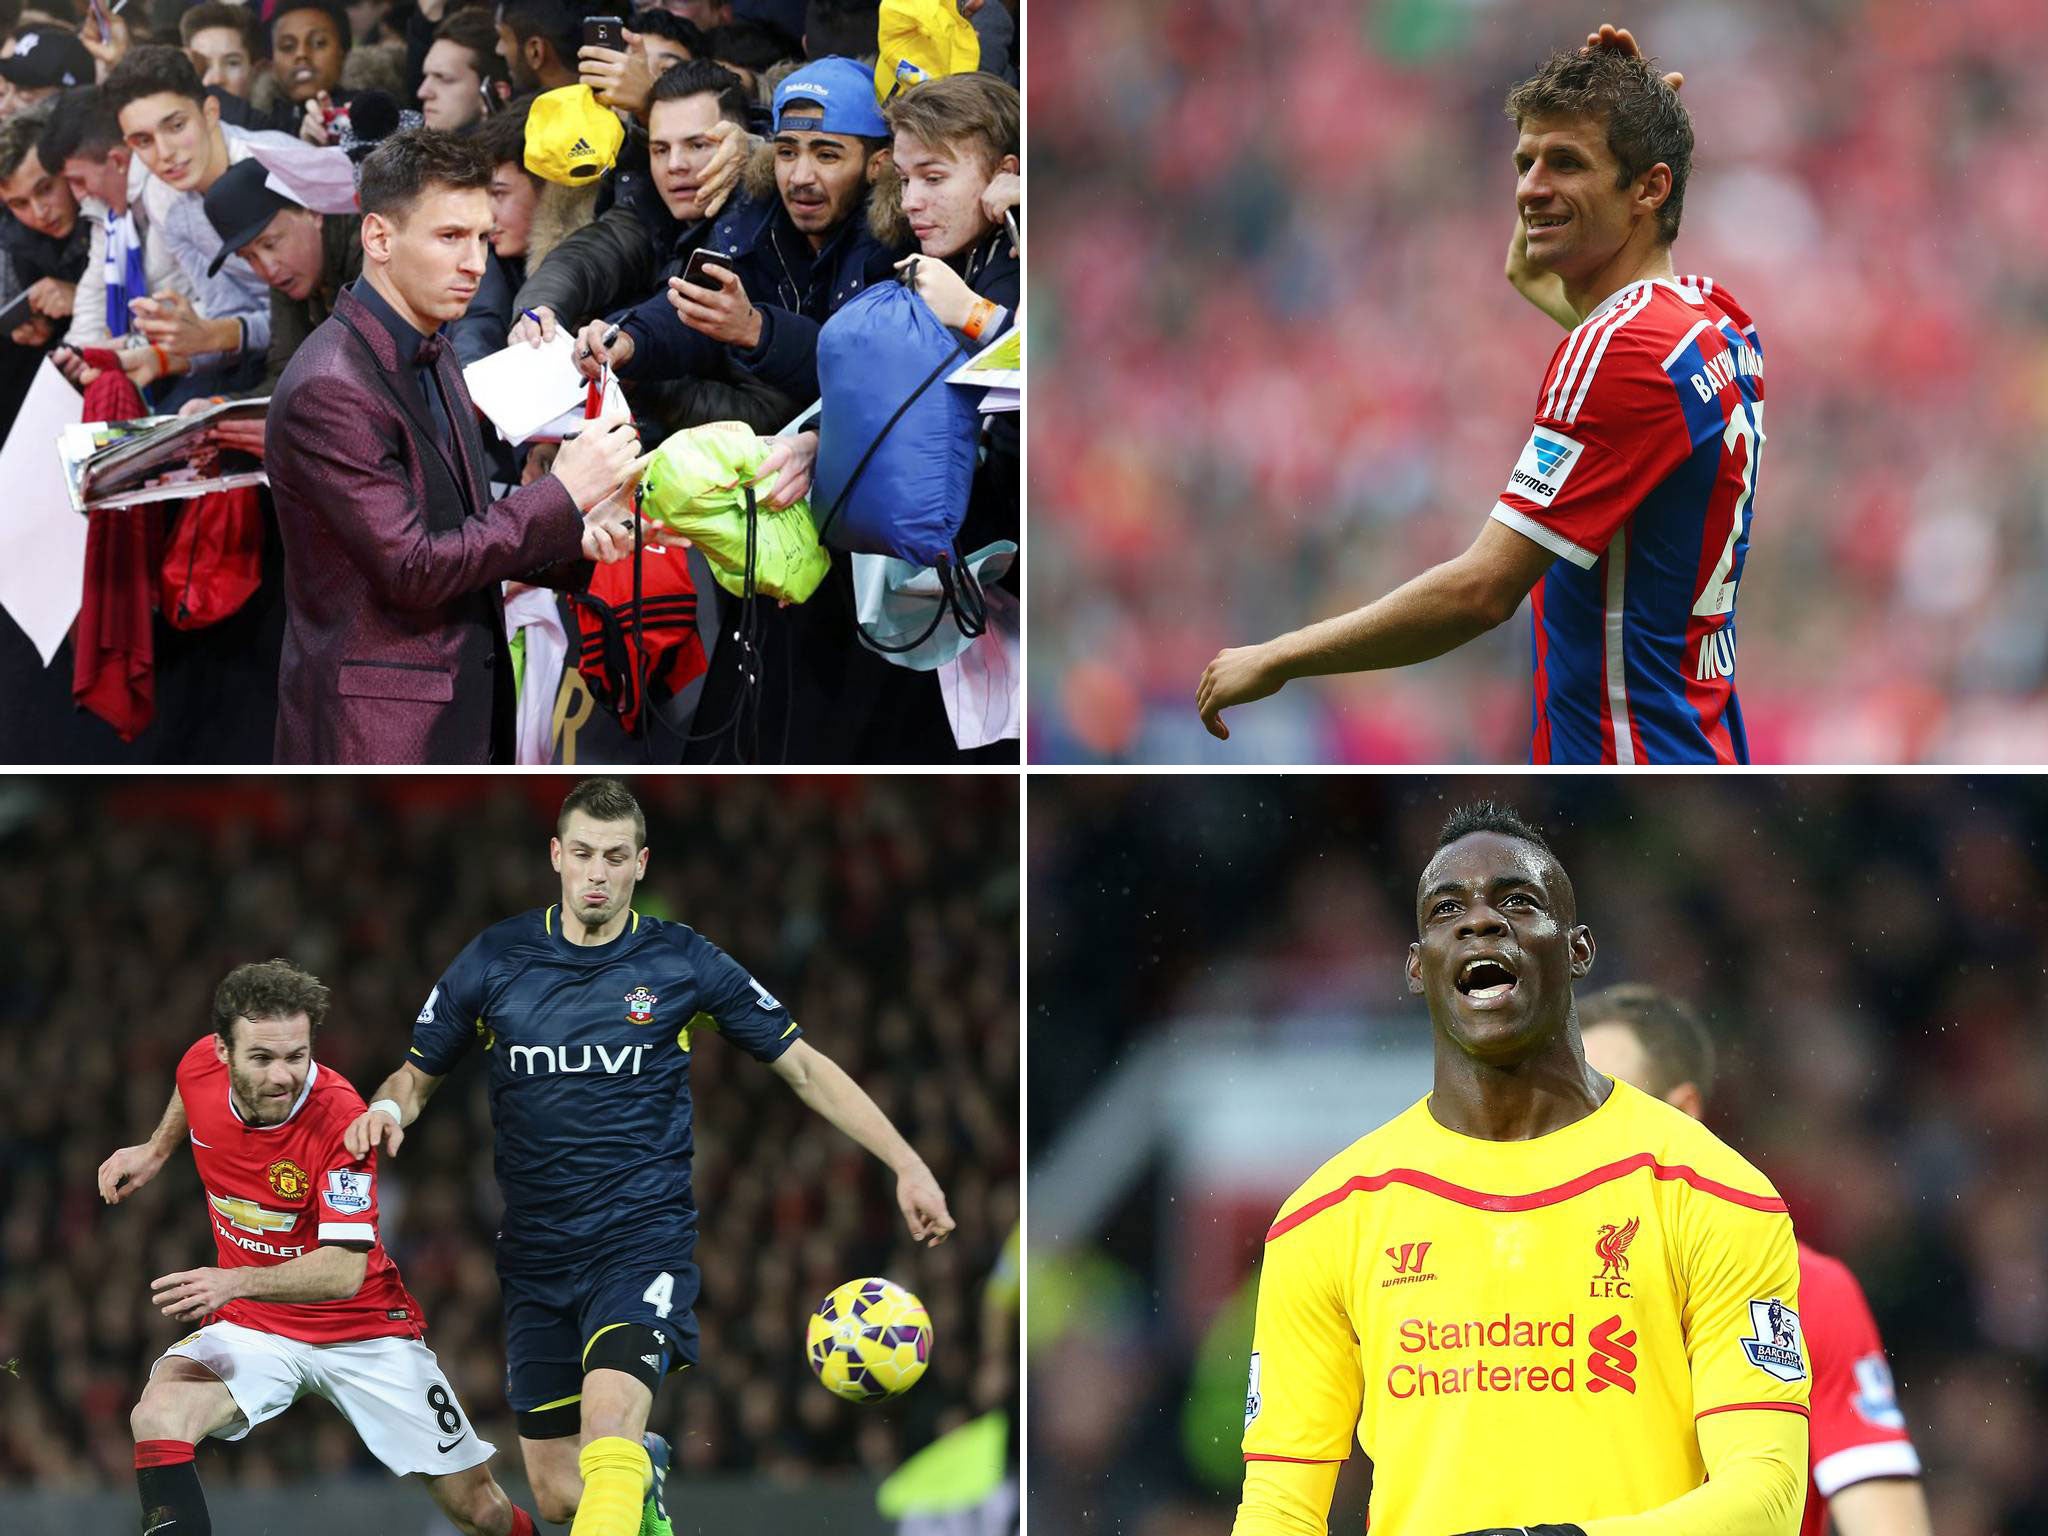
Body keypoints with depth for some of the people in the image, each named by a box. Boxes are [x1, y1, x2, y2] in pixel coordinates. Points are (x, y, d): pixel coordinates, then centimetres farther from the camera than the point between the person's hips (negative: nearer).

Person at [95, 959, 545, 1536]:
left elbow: (345, 1270, -34)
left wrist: (234, 1281, -46)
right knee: (157, 1416, -29)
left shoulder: (340, 1118, -27)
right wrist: (157, 1150, 14)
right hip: (249, 1328, 3)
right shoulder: (202, 1066, -12)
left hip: (363, 1329, -3)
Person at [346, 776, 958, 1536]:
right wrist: (386, 1111, -12)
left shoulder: (683, 962, -1)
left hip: (645, 1238, -3)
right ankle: (646, 1468, 41)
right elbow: (418, 1074, 13)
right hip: (536, 1254, 3)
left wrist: (906, 1165, 0)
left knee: (607, 1430, -31)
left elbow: (805, 1068, 6)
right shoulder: (494, 960, 3)